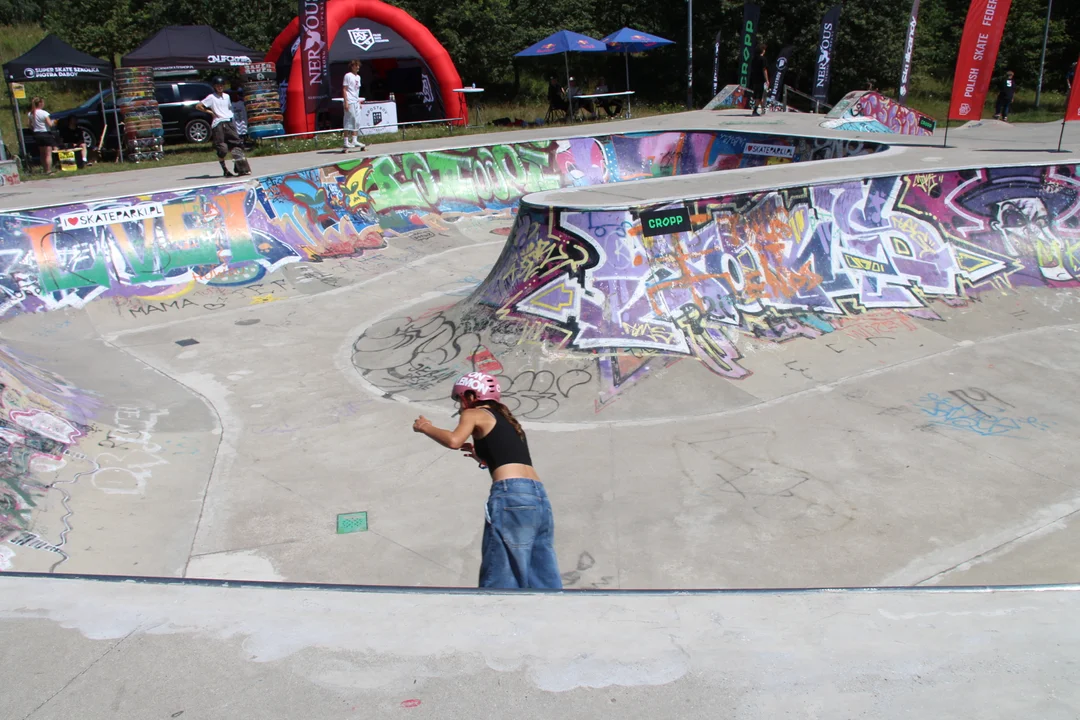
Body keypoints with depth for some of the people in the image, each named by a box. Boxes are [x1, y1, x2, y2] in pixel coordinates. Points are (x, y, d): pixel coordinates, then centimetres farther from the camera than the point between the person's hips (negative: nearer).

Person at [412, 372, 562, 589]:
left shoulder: (474, 414, 9)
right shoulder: (507, 420, 30)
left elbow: (453, 441, -11)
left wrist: (426, 427, 5)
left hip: (512, 496, -8)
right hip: (539, 497, 8)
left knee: (501, 579, -6)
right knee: (542, 581, 8)